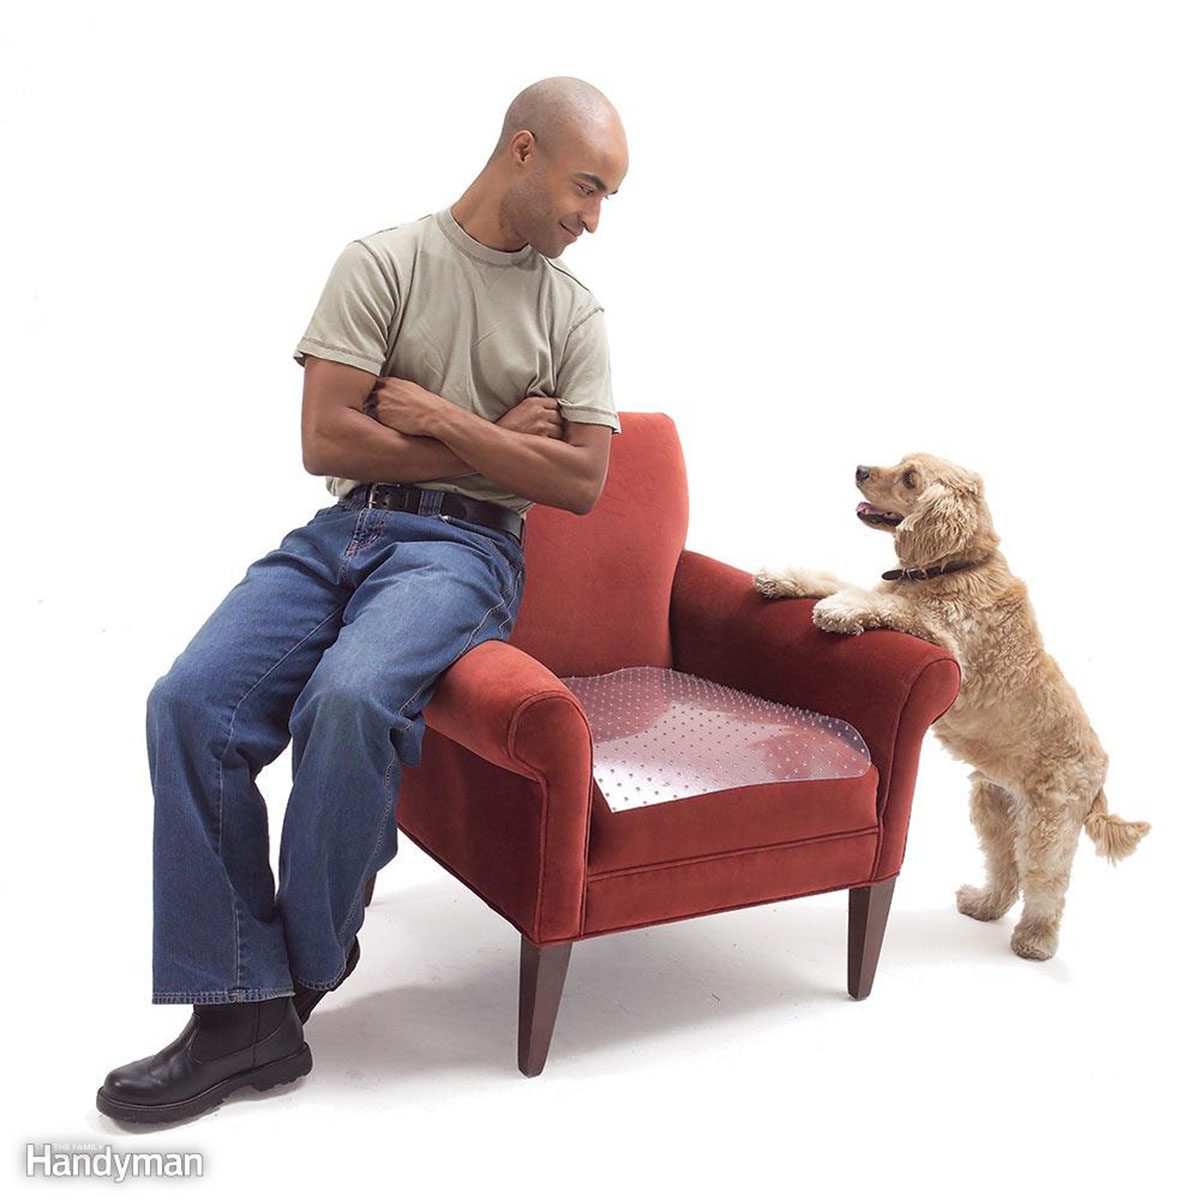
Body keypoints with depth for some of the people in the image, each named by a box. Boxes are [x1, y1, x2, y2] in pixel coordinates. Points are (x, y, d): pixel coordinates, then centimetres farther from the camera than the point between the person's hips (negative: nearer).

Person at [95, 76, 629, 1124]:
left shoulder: (573, 311, 12)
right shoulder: (383, 262, 7)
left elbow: (580, 481, 2)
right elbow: (326, 440, -4)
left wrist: (440, 418, -5)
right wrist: (498, 441, -1)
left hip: (466, 547, -1)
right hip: (342, 529, 2)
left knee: (348, 695, -33)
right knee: (188, 701, -22)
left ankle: (300, 976, -9)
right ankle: (241, 1011, -15)